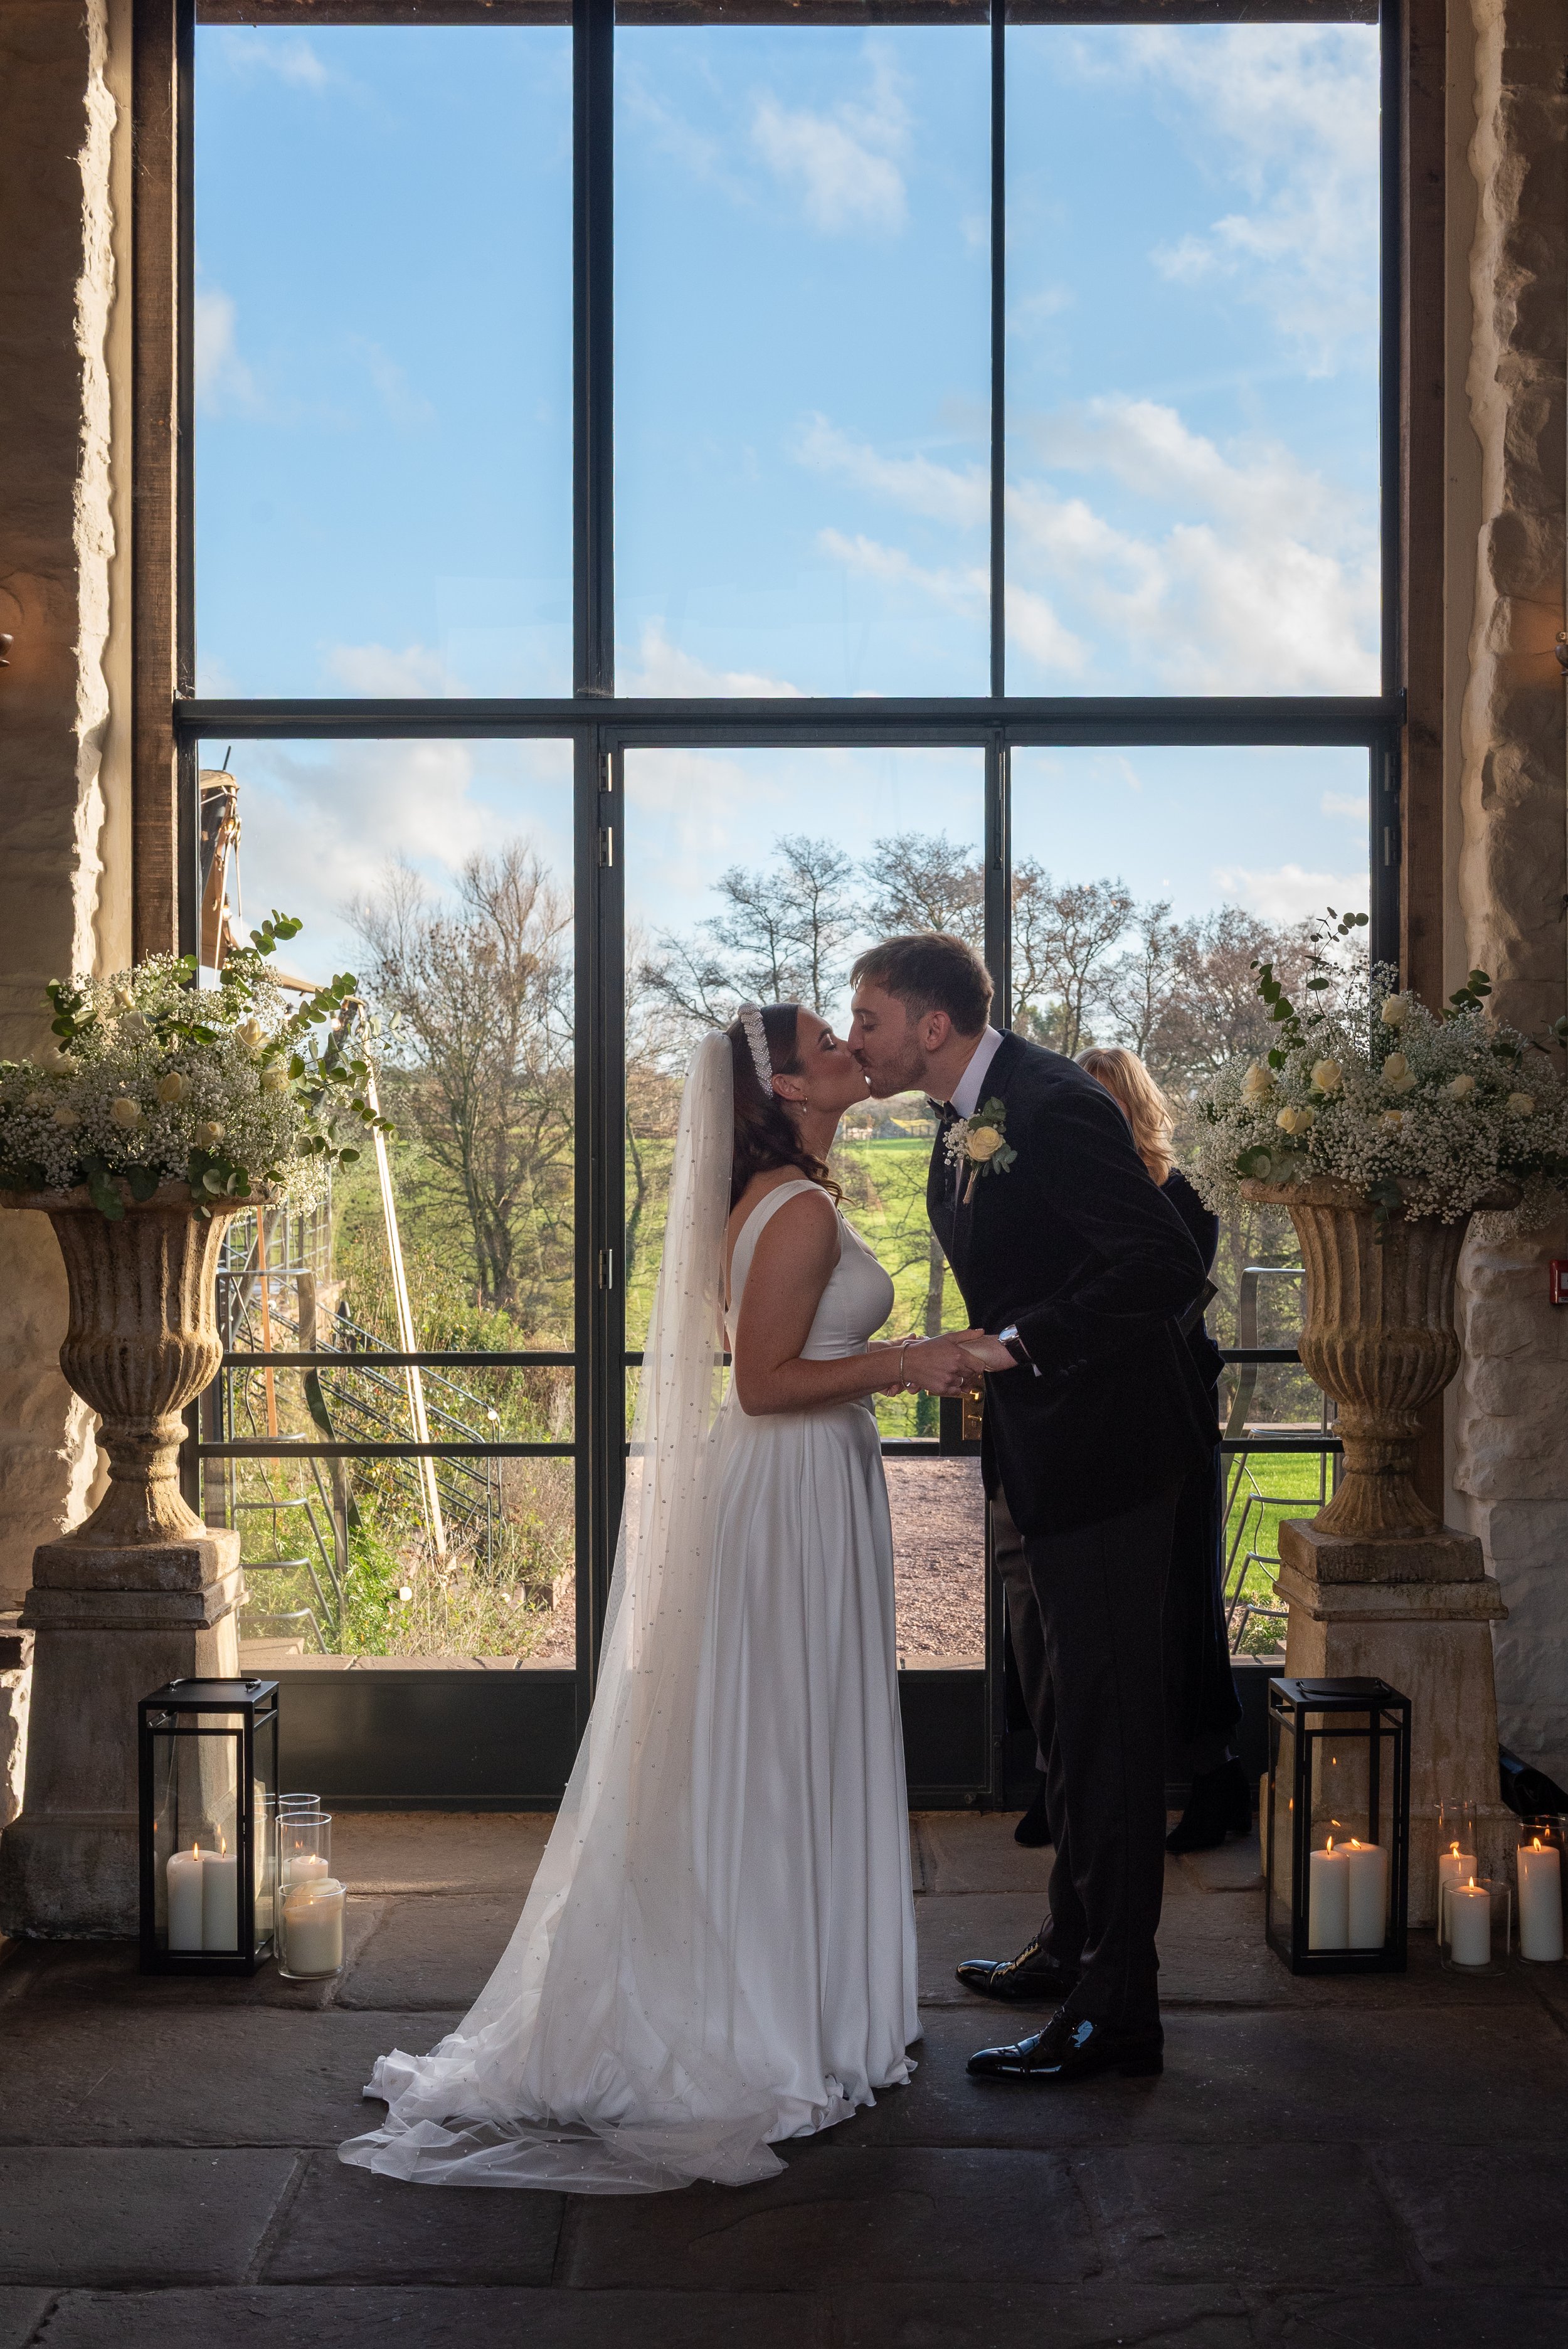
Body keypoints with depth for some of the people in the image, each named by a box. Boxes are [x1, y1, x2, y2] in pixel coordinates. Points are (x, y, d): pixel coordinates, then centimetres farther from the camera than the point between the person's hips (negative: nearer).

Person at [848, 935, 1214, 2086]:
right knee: (1079, 1707, 21)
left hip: (1106, 1449, -10)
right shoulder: (969, 1121, 9)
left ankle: (1117, 2010, 4)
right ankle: (1076, 1943, 36)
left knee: (1109, 1717, -4)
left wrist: (1022, 1343, -27)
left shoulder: (1056, 1108, -22)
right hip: (1055, 1455, 10)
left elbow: (1166, 1267, -29)